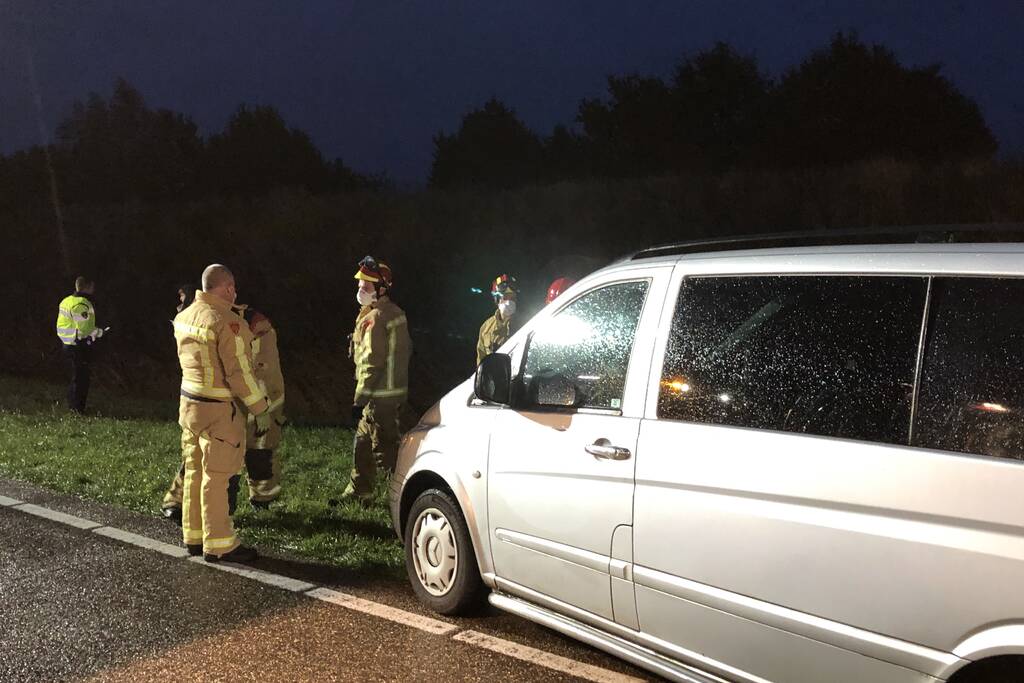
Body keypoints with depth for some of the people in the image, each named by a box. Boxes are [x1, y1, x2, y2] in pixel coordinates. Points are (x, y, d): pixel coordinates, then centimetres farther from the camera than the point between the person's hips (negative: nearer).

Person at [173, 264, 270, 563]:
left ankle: (194, 536, 27)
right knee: (215, 478, -1)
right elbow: (240, 372, -20)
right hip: (218, 411, -8)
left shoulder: (183, 317, 6)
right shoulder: (228, 322, -20)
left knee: (194, 472, 16)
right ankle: (219, 545, 8)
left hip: (189, 404, 8)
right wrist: (261, 410, -12)